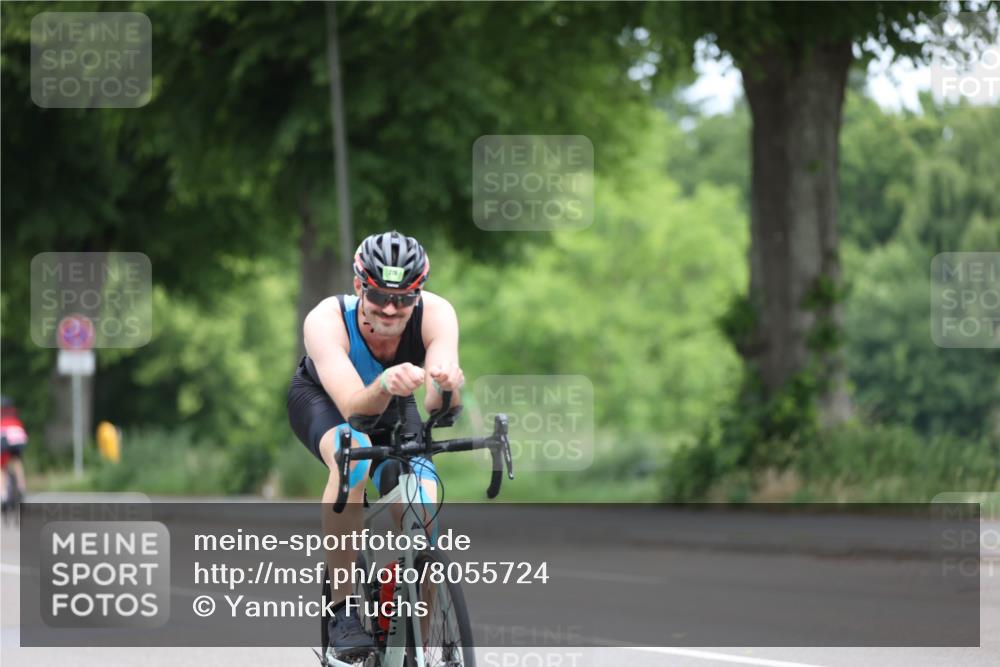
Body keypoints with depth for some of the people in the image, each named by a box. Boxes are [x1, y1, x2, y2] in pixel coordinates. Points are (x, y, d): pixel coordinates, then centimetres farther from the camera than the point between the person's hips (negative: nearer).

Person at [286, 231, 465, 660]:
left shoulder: (436, 315, -33)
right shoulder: (326, 320, -38)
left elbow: (437, 404, -46)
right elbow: (354, 408, -49)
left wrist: (447, 384, -69)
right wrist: (385, 386, -70)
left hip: (393, 406, 3)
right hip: (322, 399, -2)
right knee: (353, 458, -37)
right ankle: (342, 608, -27)